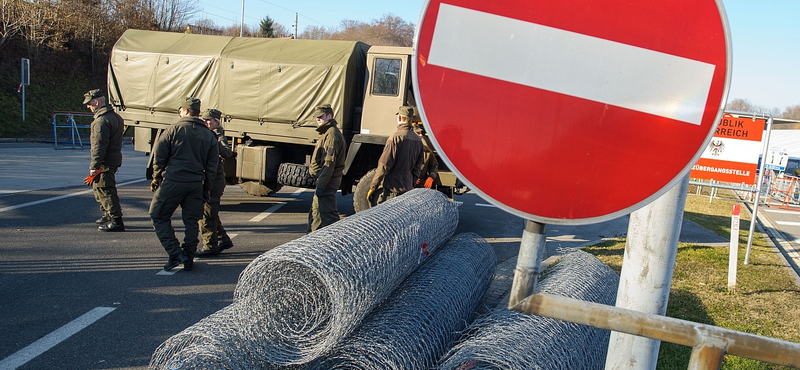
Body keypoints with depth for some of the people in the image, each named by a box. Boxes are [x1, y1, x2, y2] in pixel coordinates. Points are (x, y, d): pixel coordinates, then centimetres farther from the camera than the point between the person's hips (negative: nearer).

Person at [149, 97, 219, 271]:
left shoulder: (173, 129, -3)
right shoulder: (209, 135, 10)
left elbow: (159, 156, -2)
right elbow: (212, 165, 10)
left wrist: (156, 178, 10)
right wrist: (207, 188, 15)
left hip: (172, 181, -4)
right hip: (196, 184, 4)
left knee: (159, 216, 8)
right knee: (191, 221, 11)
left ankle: (175, 253, -2)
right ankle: (188, 260, 14)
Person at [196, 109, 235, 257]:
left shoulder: (219, 137, -11)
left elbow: (227, 154, -29)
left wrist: (216, 143, -45)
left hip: (214, 181, -9)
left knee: (206, 215, -6)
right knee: (211, 214, 17)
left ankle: (210, 246, 2)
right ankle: (223, 240, 28)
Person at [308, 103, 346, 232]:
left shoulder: (331, 134, -17)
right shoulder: (327, 132, 18)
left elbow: (329, 163, -23)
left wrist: (321, 185, -24)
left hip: (327, 181, -11)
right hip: (324, 179, 11)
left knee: (327, 214, -9)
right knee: (315, 212, 18)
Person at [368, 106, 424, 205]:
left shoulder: (396, 137, -15)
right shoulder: (418, 140, 10)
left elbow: (384, 166, -15)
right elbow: (417, 167, 17)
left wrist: (372, 187, -10)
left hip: (392, 188, -8)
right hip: (407, 187, 8)